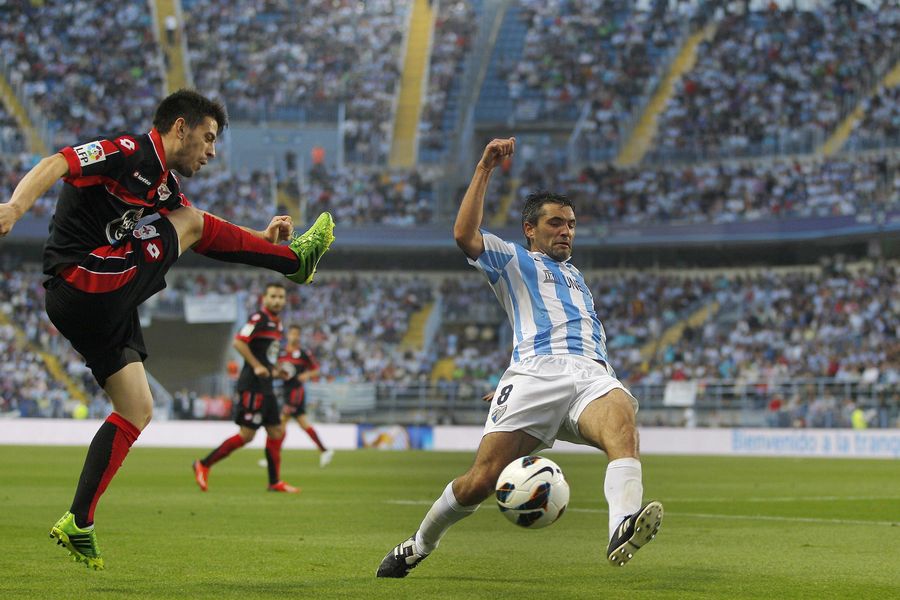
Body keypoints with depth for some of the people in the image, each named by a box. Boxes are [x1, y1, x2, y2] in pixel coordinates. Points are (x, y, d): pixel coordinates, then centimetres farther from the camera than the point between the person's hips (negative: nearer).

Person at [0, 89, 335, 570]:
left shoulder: (165, 187, 21)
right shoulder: (129, 152, -9)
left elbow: (209, 238, 33)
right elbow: (56, 164, -22)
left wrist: (260, 239, 18)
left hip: (103, 308, 10)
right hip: (86, 289, -10)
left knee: (137, 412, 10)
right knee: (190, 222, 0)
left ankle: (78, 525, 8)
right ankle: (295, 260, 19)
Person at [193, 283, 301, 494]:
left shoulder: (277, 324, 16)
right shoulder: (259, 318, -12)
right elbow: (239, 342, -22)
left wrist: (274, 369, 14)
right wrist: (257, 366, -23)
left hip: (265, 387, 10)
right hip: (253, 386, -10)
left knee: (277, 432, 8)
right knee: (246, 435, -9)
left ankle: (275, 482, 14)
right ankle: (204, 465, 0)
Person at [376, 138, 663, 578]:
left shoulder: (577, 279, 36)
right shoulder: (513, 261, 19)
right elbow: (465, 235, 0)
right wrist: (484, 170, -2)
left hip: (591, 375, 4)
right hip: (534, 376, -4)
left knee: (621, 415, -33)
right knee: (481, 480, -11)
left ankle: (623, 528, -57)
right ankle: (418, 546, 15)